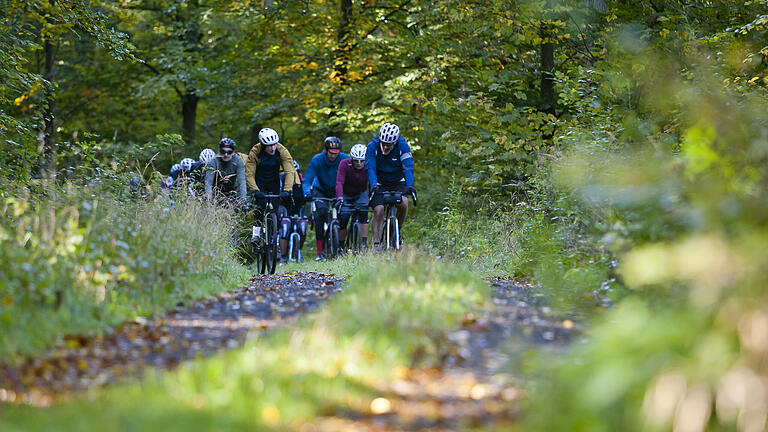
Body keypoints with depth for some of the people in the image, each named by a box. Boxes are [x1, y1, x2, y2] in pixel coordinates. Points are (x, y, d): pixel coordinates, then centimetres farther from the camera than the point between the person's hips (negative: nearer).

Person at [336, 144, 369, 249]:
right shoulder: (344, 164, -29)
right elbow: (339, 182, -36)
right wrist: (339, 197, -50)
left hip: (361, 194, 1)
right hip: (346, 194, -1)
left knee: (364, 215, -20)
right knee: (343, 219, -11)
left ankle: (364, 244, -17)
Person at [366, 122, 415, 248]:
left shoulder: (402, 145, -19)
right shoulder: (372, 146, -20)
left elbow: (408, 167, -27)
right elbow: (370, 169, -27)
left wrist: (410, 186, -42)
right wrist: (373, 186, -44)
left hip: (398, 182, 0)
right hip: (380, 184, 0)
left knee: (403, 203, -27)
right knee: (378, 211, -18)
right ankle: (376, 245, -15)